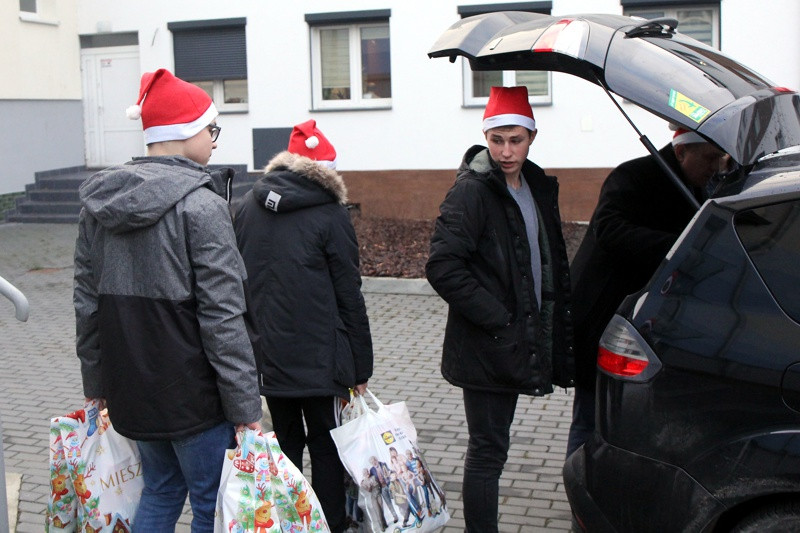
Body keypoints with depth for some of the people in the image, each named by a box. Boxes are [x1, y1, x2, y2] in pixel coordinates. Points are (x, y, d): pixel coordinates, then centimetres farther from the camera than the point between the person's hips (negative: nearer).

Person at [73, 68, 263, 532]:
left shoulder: (100, 201, 5)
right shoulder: (200, 203, -17)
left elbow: (87, 299, 11)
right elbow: (222, 316, -20)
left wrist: (96, 381, 19)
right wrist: (246, 406, -15)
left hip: (131, 385, 7)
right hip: (191, 390, -7)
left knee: (161, 490, 23)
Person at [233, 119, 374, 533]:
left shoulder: (247, 207, 6)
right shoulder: (329, 213, -9)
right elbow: (349, 297, -8)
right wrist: (360, 367, -1)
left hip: (264, 356, 5)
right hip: (319, 358, -5)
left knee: (284, 445, 17)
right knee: (326, 449, 9)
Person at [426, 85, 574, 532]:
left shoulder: (540, 187, 10)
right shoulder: (472, 190, -14)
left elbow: (555, 264, 18)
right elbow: (443, 267, -22)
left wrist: (559, 325, 9)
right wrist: (497, 320, -21)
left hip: (520, 341, 7)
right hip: (486, 348, -7)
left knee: (491, 447, 17)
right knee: (488, 449, -1)